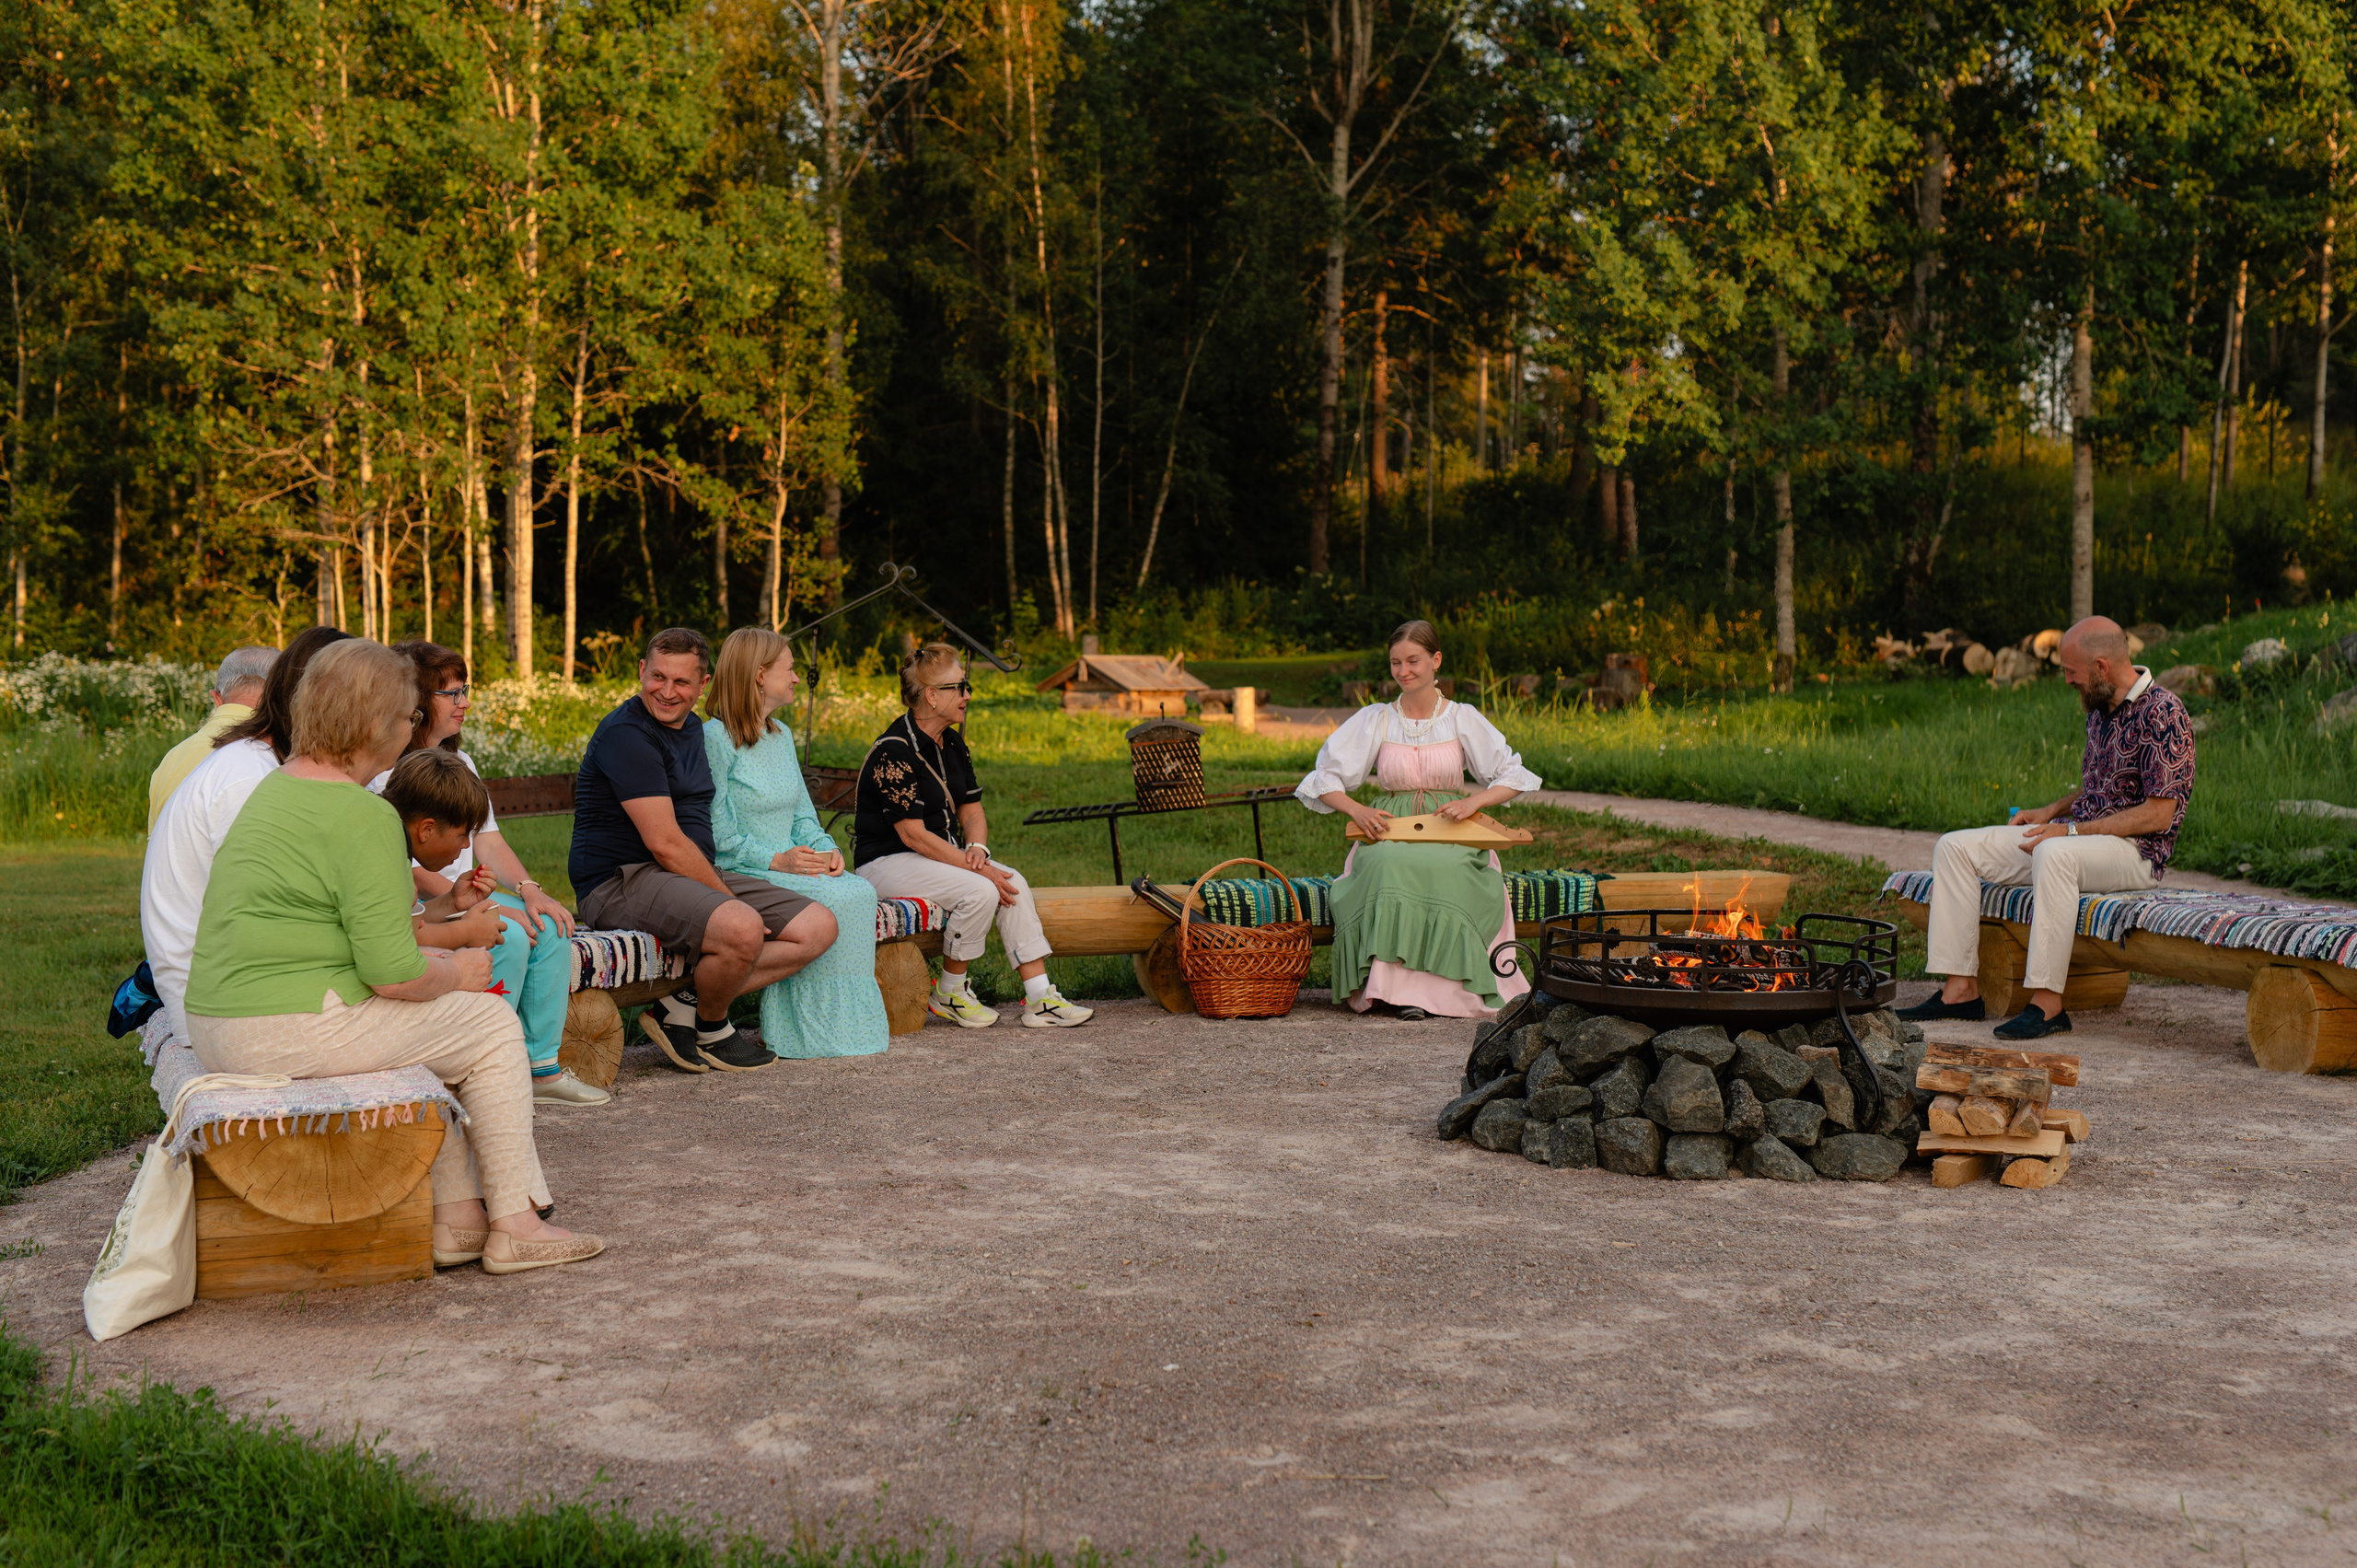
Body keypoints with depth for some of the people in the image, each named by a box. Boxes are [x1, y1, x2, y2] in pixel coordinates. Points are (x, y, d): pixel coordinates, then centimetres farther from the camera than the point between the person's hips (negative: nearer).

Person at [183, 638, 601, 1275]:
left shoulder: (276, 787, 15)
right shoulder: (364, 817, -17)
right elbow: (394, 975, -19)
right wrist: (459, 972, 0)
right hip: (294, 1034, -10)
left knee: (428, 1030, 25)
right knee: (493, 1025, 4)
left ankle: (455, 1215, 21)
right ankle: (514, 1226, 9)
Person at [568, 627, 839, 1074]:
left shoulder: (692, 730, 18)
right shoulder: (626, 734, -13)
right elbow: (664, 843, -18)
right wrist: (729, 900, -16)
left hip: (695, 875, 10)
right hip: (623, 881, -10)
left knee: (818, 927, -2)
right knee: (742, 929, -36)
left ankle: (685, 1006, -6)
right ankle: (712, 1030, -4)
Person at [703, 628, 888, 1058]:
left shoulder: (782, 736, 19)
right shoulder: (714, 738, -8)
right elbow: (717, 834, -13)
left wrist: (825, 848, -2)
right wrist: (776, 860, -20)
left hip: (789, 866, 7)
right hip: (737, 875, -7)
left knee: (861, 891, -20)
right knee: (833, 901, -28)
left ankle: (857, 1018, -17)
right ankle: (813, 1028, -18)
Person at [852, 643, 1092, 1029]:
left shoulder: (952, 744, 9)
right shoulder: (894, 752, -19)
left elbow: (971, 809, 13)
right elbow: (914, 835, -22)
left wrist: (977, 847, -11)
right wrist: (980, 869, -24)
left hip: (943, 855, 9)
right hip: (887, 862, -8)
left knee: (1014, 882, -14)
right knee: (981, 891, -28)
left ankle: (1040, 998, -15)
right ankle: (949, 992, -8)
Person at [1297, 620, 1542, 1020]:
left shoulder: (1462, 719, 7)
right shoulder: (1373, 720, 8)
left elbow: (1513, 777, 7)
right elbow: (1324, 779, 9)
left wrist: (1474, 802, -12)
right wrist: (1356, 809, -11)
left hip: (1450, 837, 0)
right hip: (1389, 831, 0)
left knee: (1448, 871, -38)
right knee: (1389, 867, -37)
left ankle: (1440, 982, -31)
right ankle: (1398, 981, -34)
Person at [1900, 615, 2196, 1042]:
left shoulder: (2162, 712, -15)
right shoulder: (2101, 708, 13)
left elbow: (2158, 814, -19)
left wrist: (2071, 830, -20)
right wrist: (2052, 811, 8)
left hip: (2136, 850, -9)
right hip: (2075, 836, 9)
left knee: (2054, 854, -41)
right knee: (1955, 847, -3)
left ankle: (2048, 1003, -36)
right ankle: (1962, 988, -6)